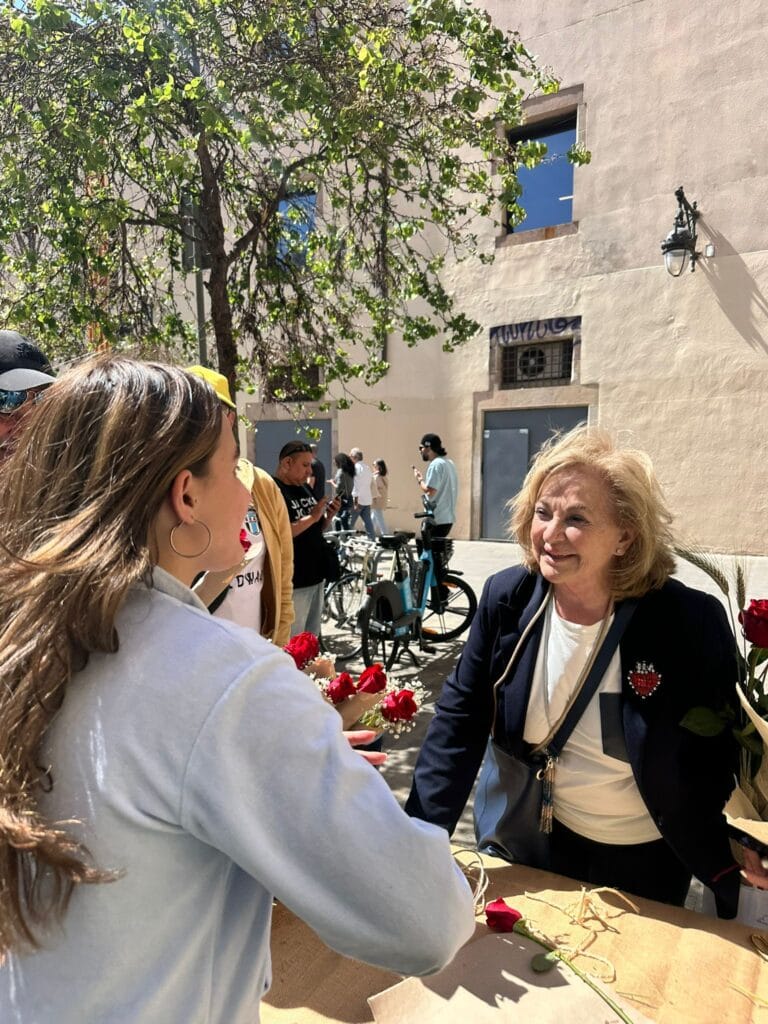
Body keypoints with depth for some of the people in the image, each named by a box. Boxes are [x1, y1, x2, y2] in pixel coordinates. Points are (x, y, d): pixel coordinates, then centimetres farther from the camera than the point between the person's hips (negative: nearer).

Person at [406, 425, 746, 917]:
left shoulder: (690, 622, -25)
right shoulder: (507, 599, -17)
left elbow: (723, 761, -12)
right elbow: (461, 720, -11)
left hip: (643, 862, -2)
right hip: (524, 842, 2)